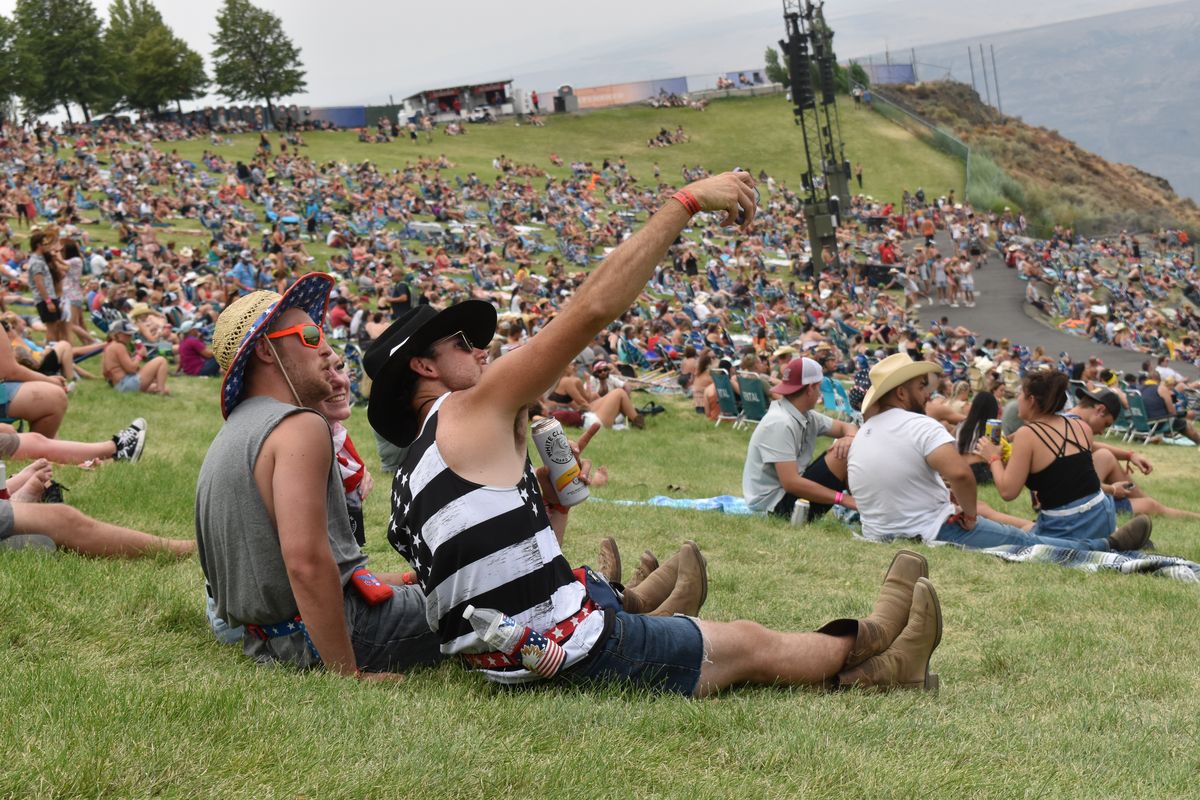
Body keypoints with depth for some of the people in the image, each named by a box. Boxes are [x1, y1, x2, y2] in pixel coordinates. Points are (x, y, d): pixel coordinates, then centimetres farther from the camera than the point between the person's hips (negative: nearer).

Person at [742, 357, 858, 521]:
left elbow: (846, 427, 13)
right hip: (776, 505, -10)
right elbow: (791, 483, -28)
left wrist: (850, 437, -14)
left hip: (792, 493, 10)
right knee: (845, 453, -16)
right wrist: (845, 499, -27)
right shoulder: (780, 423, -23)